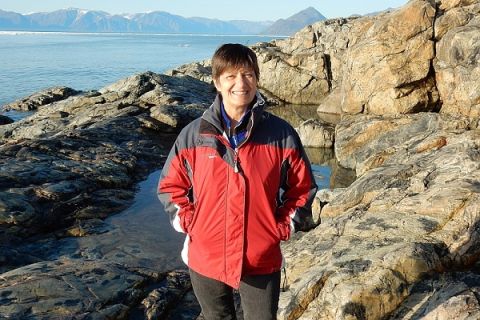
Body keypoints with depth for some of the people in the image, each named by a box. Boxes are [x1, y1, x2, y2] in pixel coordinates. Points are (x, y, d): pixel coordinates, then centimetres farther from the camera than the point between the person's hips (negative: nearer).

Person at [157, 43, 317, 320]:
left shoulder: (281, 134, -8)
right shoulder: (193, 135, -5)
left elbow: (303, 188, 2)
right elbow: (171, 185, 6)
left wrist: (281, 229, -6)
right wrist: (189, 224, -4)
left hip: (262, 261, -1)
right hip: (205, 260, 2)